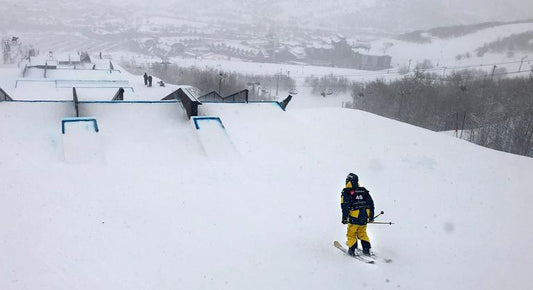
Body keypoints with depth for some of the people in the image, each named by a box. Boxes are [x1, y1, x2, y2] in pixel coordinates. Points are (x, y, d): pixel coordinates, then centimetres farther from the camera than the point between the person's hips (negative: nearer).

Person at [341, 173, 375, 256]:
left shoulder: (346, 192, -3)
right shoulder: (364, 191, 13)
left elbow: (345, 205, -11)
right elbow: (371, 203, 13)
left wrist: (344, 217, -7)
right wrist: (371, 216, 18)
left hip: (354, 217, -5)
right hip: (364, 217, 5)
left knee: (351, 234, 9)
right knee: (362, 233, 18)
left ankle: (352, 250, 8)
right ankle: (366, 249, 16)